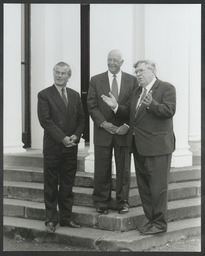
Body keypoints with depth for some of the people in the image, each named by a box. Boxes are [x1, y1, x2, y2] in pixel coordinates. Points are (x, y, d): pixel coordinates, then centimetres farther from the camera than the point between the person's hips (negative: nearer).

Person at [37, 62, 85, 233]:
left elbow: (81, 119, 11)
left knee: (68, 185, 8)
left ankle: (66, 218, 17)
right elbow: (45, 120, -10)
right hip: (52, 147, -4)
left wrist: (76, 136, -6)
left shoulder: (75, 95, 13)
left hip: (71, 147, 4)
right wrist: (62, 138, -16)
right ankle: (51, 220, 11)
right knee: (51, 186, 3)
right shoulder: (44, 95, -2)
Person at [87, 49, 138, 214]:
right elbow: (92, 106, 1)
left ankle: (122, 202, 17)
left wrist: (127, 125, -10)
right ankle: (102, 203, 14)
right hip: (103, 131, 0)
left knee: (123, 170, 6)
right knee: (102, 170, 3)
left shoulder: (132, 81, 4)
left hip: (124, 131, 0)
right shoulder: (96, 80, 5)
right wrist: (103, 123, -11)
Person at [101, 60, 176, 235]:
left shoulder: (167, 88, -6)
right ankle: (151, 219, 25)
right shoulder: (137, 92, 18)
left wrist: (151, 104, -31)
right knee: (143, 186, 14)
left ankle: (160, 223, 7)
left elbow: (169, 110, -18)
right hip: (139, 146, 8)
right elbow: (130, 113, 17)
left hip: (157, 146, -8)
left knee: (158, 186, -3)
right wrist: (116, 106, 2)